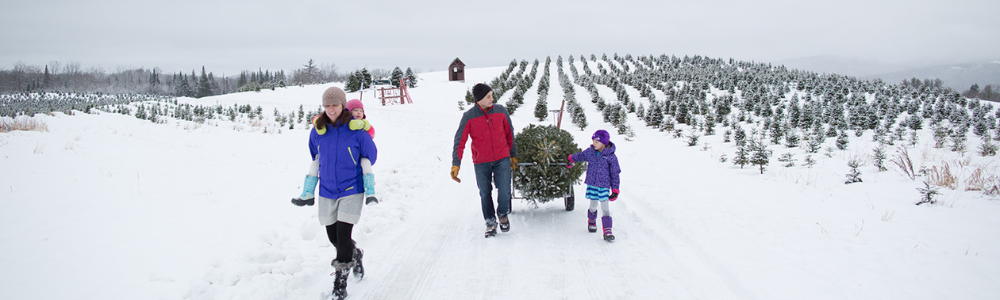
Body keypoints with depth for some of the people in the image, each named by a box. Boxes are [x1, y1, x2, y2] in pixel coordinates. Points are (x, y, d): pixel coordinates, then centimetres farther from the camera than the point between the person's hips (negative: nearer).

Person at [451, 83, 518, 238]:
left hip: (502, 159, 1)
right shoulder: (468, 117, -9)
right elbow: (460, 141, -9)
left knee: (504, 191, -5)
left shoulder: (501, 111, -2)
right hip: (481, 162, -1)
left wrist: (513, 155, 16)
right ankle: (490, 222, 26)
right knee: (485, 194, 7)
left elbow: (509, 134, 11)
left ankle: (503, 215, 24)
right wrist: (455, 164, -17)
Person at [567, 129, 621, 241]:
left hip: (604, 185, -3)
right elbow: (580, 156, 26)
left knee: (605, 207, -8)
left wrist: (615, 190, -3)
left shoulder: (611, 156, -7)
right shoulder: (590, 151, 3)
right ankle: (591, 222, 38)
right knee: (593, 206, 9)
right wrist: (571, 160, 42)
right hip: (592, 184, 3)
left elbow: (615, 174, -1)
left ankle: (607, 231, -6)